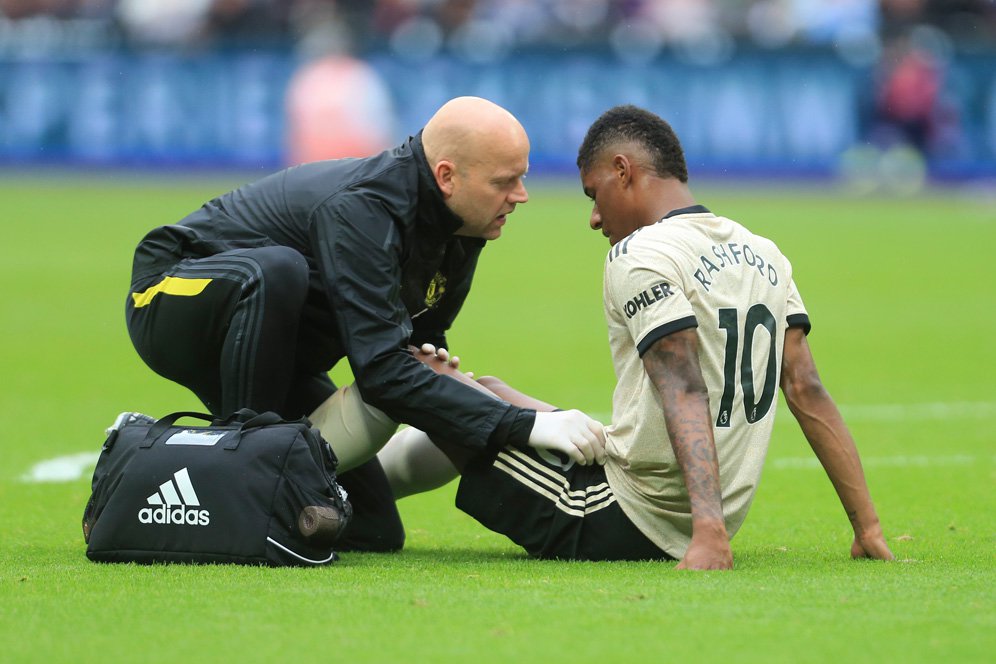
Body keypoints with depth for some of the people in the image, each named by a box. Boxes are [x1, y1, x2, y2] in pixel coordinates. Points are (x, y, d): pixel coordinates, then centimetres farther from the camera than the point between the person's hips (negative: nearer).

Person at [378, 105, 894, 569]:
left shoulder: (641, 257, -13)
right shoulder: (764, 256, 11)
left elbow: (686, 394, -26)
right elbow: (807, 391, 6)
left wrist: (709, 529, -37)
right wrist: (867, 528, 4)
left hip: (617, 526, -9)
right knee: (488, 392, 28)